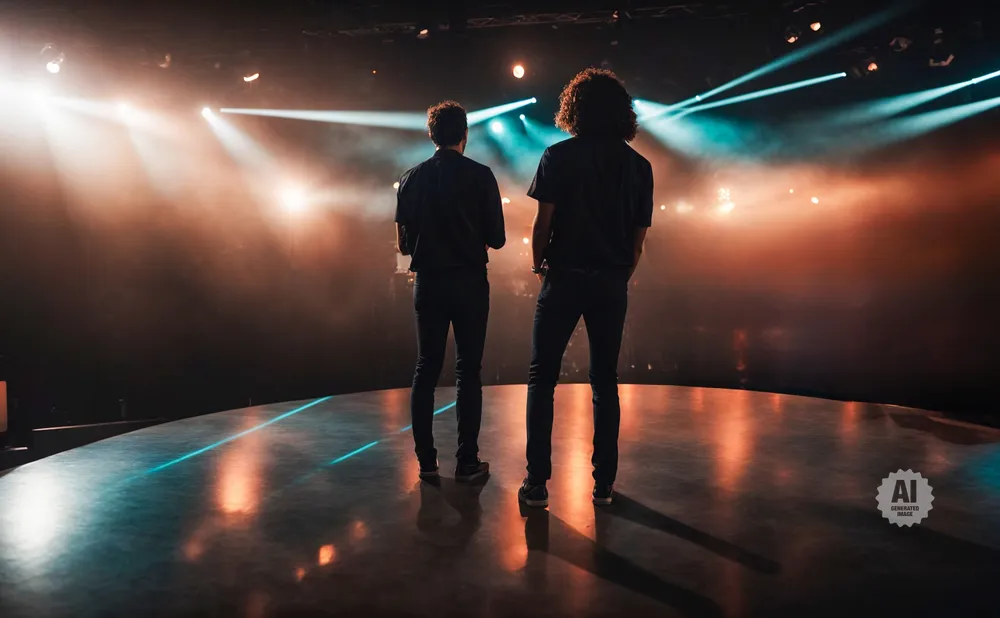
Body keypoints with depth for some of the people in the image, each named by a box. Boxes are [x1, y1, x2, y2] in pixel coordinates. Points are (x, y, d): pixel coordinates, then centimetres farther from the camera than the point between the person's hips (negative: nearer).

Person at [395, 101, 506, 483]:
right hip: (469, 282, -2)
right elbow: (496, 239, -3)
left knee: (426, 369, 9)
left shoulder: (412, 179, 4)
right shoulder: (480, 176, -4)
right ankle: (467, 462, 5)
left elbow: (403, 244, 5)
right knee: (468, 371, 3)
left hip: (428, 282, 3)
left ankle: (426, 460, 11)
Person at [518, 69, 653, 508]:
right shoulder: (639, 166, 5)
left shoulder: (559, 156, -4)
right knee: (605, 382, 12)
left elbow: (542, 222, -7)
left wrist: (538, 266, 8)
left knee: (542, 379, 6)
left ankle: (537, 483, 5)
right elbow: (639, 239, 5)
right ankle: (604, 483, 17)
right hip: (612, 284, 3)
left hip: (564, 278, -3)